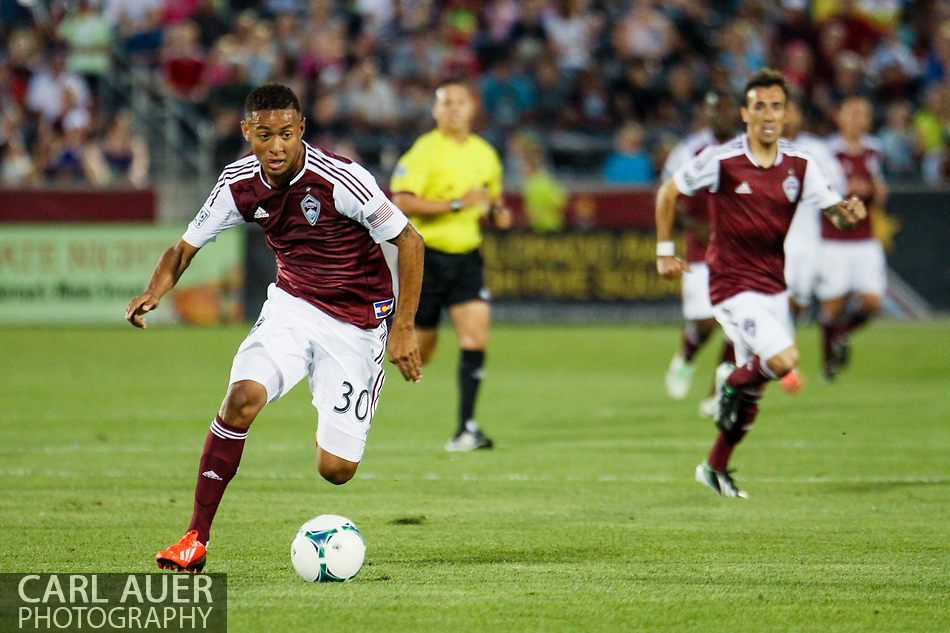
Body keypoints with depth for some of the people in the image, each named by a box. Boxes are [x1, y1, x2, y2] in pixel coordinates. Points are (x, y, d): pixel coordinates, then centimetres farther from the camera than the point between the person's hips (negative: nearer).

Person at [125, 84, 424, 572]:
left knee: (335, 470, -7)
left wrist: (403, 328, -17)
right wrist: (155, 291, -18)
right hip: (291, 305, 3)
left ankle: (337, 428, 34)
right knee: (243, 395, -27)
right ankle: (196, 540, -18)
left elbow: (408, 241, -15)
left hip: (355, 321, -3)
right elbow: (186, 246, 3)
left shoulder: (339, 179, -23)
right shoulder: (240, 184, -9)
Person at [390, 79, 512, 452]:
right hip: (425, 256, -5)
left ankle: (466, 428, -9)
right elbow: (401, 203, -20)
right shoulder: (425, 151, -10)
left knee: (476, 335, -11)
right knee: (419, 352, 1)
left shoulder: (485, 154, 10)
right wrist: (457, 204, -23)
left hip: (466, 257, 5)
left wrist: (498, 211, 3)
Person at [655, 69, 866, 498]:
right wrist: (665, 251, -1)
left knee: (752, 387, 12)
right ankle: (732, 379, 9)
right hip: (733, 285, -5)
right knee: (783, 360, -23)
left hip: (773, 285, 6)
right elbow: (668, 191, 0)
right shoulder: (722, 161, -13)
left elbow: (835, 211, -2)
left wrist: (848, 212, -25)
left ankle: (715, 468, 30)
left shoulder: (798, 165, -1)